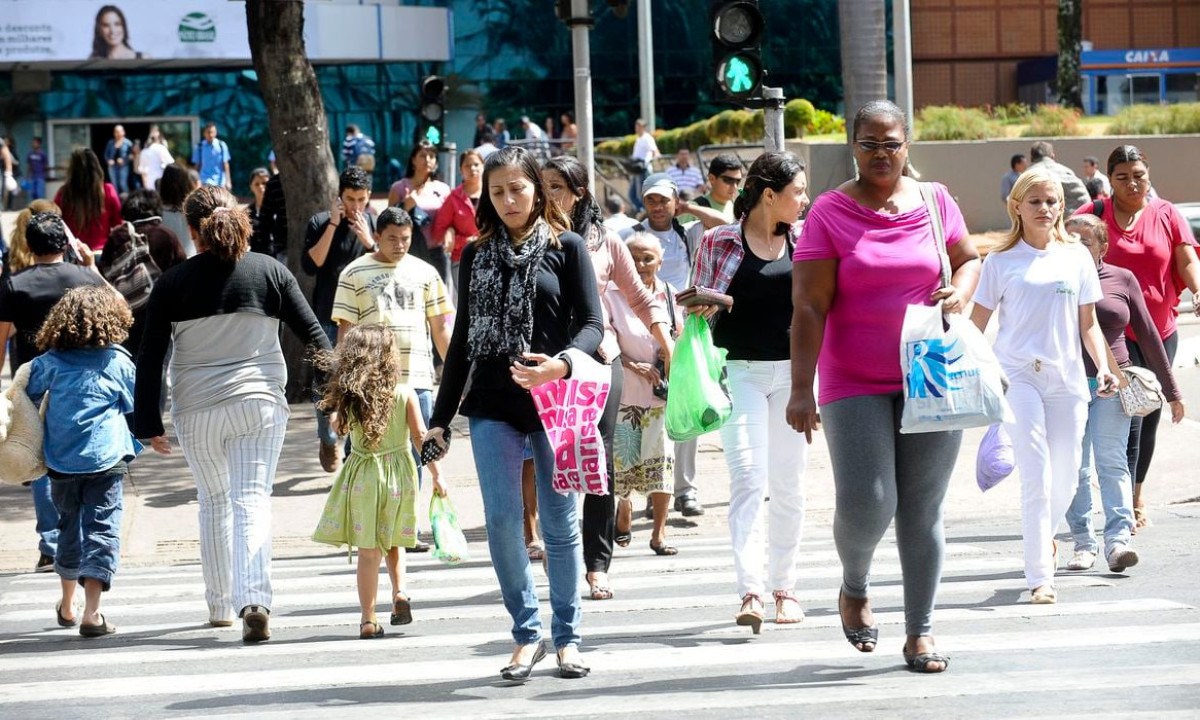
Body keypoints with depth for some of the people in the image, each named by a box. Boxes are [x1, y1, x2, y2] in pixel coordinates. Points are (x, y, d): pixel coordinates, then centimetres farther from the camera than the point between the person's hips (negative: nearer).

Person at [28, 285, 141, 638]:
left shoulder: (50, 361, 1)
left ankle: (67, 605, 34)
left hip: (61, 462, 3)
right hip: (106, 459, -3)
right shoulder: (117, 361, -3)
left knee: (69, 526, 20)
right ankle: (91, 612, -16)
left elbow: (28, 397, 7)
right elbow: (134, 405, 8)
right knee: (101, 529, -3)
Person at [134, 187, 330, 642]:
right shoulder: (269, 272, 0)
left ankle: (220, 605, 25)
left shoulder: (173, 283, -2)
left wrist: (148, 423, 3)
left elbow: (150, 357, -2)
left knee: (213, 502, 18)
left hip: (197, 411, 1)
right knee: (252, 501, -4)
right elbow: (313, 335, 2)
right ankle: (255, 601, -23)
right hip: (260, 403, -1)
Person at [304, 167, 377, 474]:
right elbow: (311, 265, -11)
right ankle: (328, 441, 22)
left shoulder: (375, 225, 5)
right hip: (329, 318, -1)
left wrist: (368, 241, -15)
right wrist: (333, 225, -14)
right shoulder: (320, 223, 1)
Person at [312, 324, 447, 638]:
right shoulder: (404, 394, -7)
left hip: (362, 476, -1)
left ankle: (369, 619, 3)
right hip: (399, 473, 1)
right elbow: (421, 436, -6)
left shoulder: (348, 398, -6)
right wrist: (436, 474, 0)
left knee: (368, 550, 3)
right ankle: (399, 591, 0)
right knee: (393, 541, 21)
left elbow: (338, 426, 12)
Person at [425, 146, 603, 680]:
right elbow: (462, 339, 15)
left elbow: (592, 323, -3)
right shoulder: (477, 255, 11)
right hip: (492, 405, 2)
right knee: (501, 519, -5)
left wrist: (561, 363, -24)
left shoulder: (566, 247, 3)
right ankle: (527, 632, 6)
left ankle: (567, 636, 13)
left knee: (559, 522, 3)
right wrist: (441, 415, 12)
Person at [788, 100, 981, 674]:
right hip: (854, 385, -2)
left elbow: (969, 259, 22)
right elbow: (809, 308, -8)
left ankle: (920, 631, 14)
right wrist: (801, 390, -14)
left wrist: (959, 292, -2)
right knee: (865, 503, -12)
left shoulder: (935, 202, 5)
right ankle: (855, 587, 20)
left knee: (923, 510, 4)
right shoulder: (829, 213, -4)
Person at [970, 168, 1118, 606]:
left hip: (1066, 378, 3)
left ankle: (1043, 534, 40)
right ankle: (1040, 578, -10)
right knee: (1036, 476, -12)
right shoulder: (1002, 261, 2)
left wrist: (1103, 367, 1)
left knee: (1066, 477, 7)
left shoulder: (1076, 257, 10)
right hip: (1018, 376, -3)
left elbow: (1088, 323, 14)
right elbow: (977, 324, 4)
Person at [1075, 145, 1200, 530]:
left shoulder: (1167, 215, 4)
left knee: (1149, 417, 12)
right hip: (1115, 332, -3)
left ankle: (1137, 497, 29)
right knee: (1128, 416, -13)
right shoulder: (1095, 215, -2)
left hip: (1160, 331, 3)